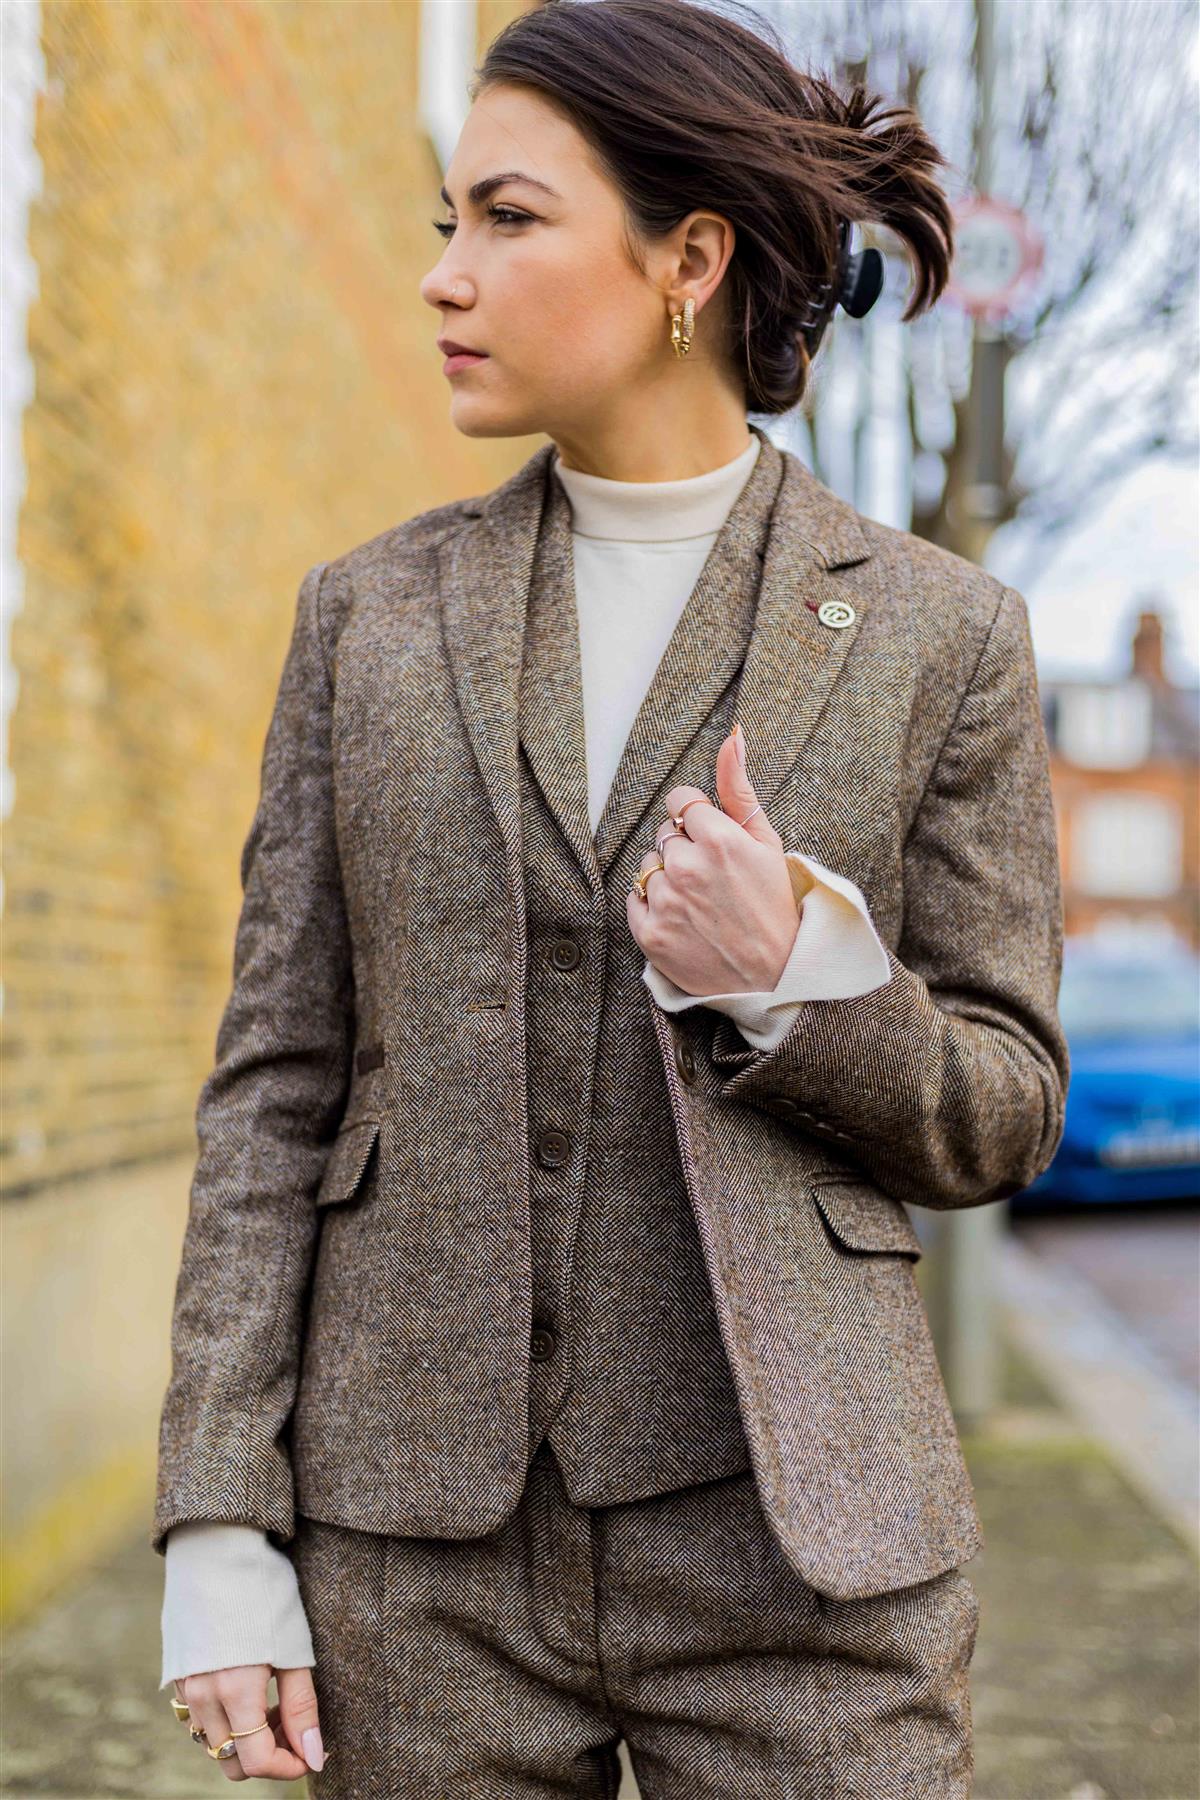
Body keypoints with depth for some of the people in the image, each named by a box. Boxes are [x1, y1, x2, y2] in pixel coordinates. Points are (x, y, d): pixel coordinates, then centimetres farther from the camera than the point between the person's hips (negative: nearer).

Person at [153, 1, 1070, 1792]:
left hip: (793, 1531, -1)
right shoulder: (373, 613, 6)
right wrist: (220, 1534, -1)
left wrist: (788, 980, -15)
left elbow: (1000, 1113, 5)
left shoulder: (936, 632, 1)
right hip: (427, 1541, 2)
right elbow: (277, 1085, 5)